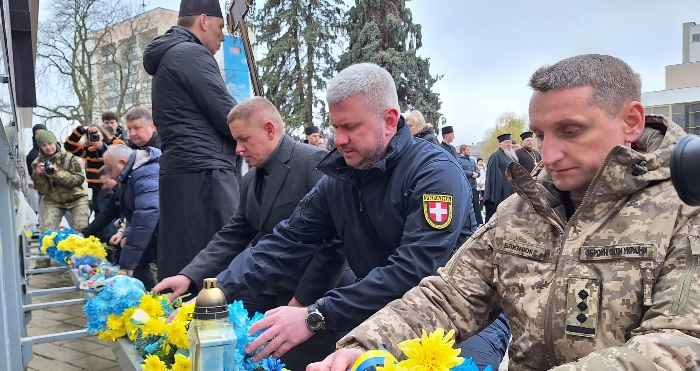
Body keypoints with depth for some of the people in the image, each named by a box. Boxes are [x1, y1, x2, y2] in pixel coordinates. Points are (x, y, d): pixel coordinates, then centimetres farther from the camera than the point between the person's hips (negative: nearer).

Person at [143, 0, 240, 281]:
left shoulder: (169, 57, 24)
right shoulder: (191, 53, -7)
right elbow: (227, 117, -13)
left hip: (183, 172, 10)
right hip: (204, 173, -10)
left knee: (184, 263, 10)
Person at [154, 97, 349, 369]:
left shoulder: (314, 163, -16)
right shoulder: (251, 181, 12)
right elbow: (233, 236, 9)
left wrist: (303, 300, -17)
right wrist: (190, 276, -5)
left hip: (313, 300, -7)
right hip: (269, 293, 8)